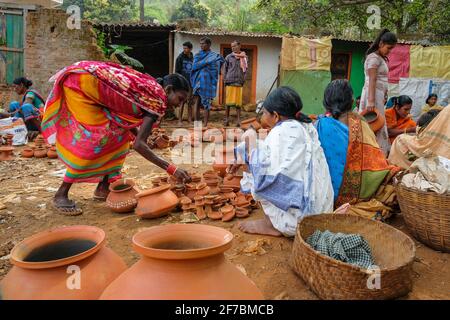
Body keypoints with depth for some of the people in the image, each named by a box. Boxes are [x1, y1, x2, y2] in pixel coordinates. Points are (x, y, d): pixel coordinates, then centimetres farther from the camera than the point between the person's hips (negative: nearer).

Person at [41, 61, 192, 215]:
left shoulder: (150, 87, 7)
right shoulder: (157, 99, -18)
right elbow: (138, 144, -23)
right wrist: (171, 169, -20)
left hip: (92, 88, 9)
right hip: (82, 82, -9)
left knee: (119, 133, 7)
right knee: (93, 138, -13)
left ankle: (103, 187, 12)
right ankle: (61, 195, -4)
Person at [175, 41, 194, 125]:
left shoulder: (193, 58, 11)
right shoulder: (180, 58, 1)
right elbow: (177, 72, -2)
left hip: (191, 84, 3)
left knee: (190, 103, 6)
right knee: (182, 102, -3)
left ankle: (190, 120, 12)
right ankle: (180, 120, 3)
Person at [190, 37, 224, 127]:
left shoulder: (214, 56, 3)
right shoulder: (198, 55, 14)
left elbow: (215, 71, -2)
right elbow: (194, 67, 3)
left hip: (207, 83, -3)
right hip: (197, 81, 3)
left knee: (206, 104, -1)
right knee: (196, 103, 0)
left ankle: (205, 124, 6)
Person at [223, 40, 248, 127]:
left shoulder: (244, 57, 9)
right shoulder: (228, 57, 7)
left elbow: (245, 69, 12)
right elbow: (225, 69, 8)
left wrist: (243, 80, 3)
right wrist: (225, 80, 1)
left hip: (239, 82, 1)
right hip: (230, 82, 0)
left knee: (238, 102, 1)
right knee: (228, 101, 2)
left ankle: (239, 120, 6)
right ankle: (227, 119, 12)